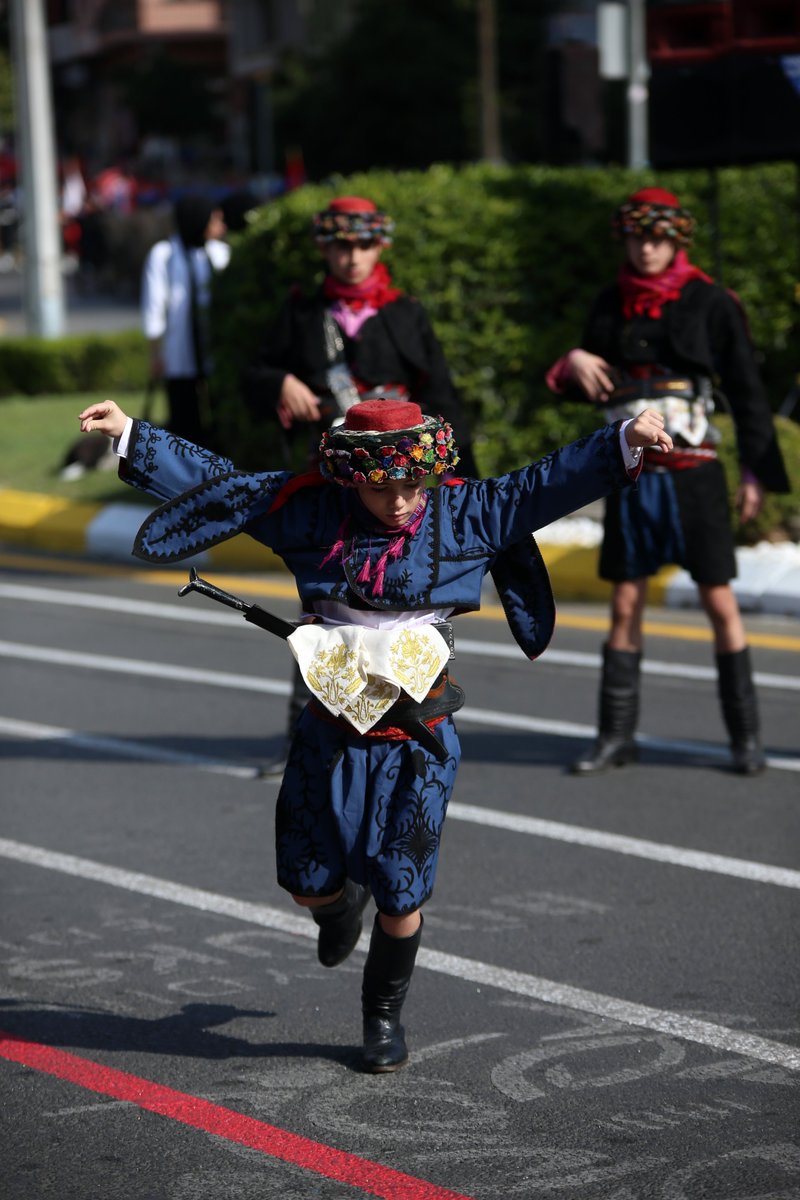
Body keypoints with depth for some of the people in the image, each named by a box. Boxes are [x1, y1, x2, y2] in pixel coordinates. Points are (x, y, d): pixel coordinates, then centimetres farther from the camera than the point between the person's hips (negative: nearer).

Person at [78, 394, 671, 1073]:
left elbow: (549, 483, -8)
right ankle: (342, 907, 51)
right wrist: (131, 435, -1)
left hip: (419, 741, -1)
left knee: (400, 896, 1)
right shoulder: (311, 512, -4)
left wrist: (625, 443, -20)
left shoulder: (467, 514, -5)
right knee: (309, 881, 12)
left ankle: (384, 1014, 26)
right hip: (331, 734, 2)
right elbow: (215, 481, 1)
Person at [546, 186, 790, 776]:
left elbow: (746, 390, -1)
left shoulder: (710, 303, -2)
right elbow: (592, 384, 18)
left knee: (721, 602, -3)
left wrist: (759, 469, -5)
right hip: (631, 474, 3)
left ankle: (746, 736, 6)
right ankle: (616, 735, 13)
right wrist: (572, 364, -5)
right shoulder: (611, 304, 8)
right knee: (625, 605, 6)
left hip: (694, 473, -3)